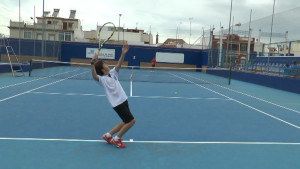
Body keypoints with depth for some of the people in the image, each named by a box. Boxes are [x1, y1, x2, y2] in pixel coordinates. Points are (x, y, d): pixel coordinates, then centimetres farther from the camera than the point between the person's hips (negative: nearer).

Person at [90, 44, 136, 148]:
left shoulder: (113, 73, 8)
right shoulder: (102, 79, -14)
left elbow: (119, 64, 0)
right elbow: (95, 76, -34)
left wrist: (123, 53, -14)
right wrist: (92, 64, -48)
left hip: (123, 100, 8)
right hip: (117, 103, -8)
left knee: (126, 122, 15)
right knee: (131, 121, -5)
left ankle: (108, 135, 25)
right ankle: (116, 139, 9)